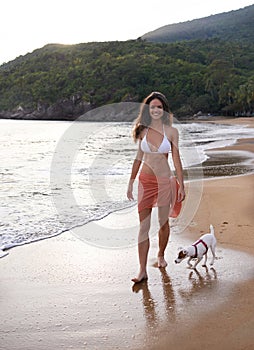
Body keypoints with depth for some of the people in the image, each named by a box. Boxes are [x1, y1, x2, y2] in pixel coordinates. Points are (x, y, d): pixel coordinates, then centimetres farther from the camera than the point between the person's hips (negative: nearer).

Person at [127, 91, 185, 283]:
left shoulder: (171, 131, -3)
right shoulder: (143, 130, 4)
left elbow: (176, 159, 0)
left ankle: (161, 255, 38)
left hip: (164, 180, -1)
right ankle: (143, 270, 1)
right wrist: (131, 182, 11)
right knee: (143, 226, -2)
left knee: (163, 222, 12)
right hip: (145, 181, 1)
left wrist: (181, 185, -2)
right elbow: (139, 157, 10)